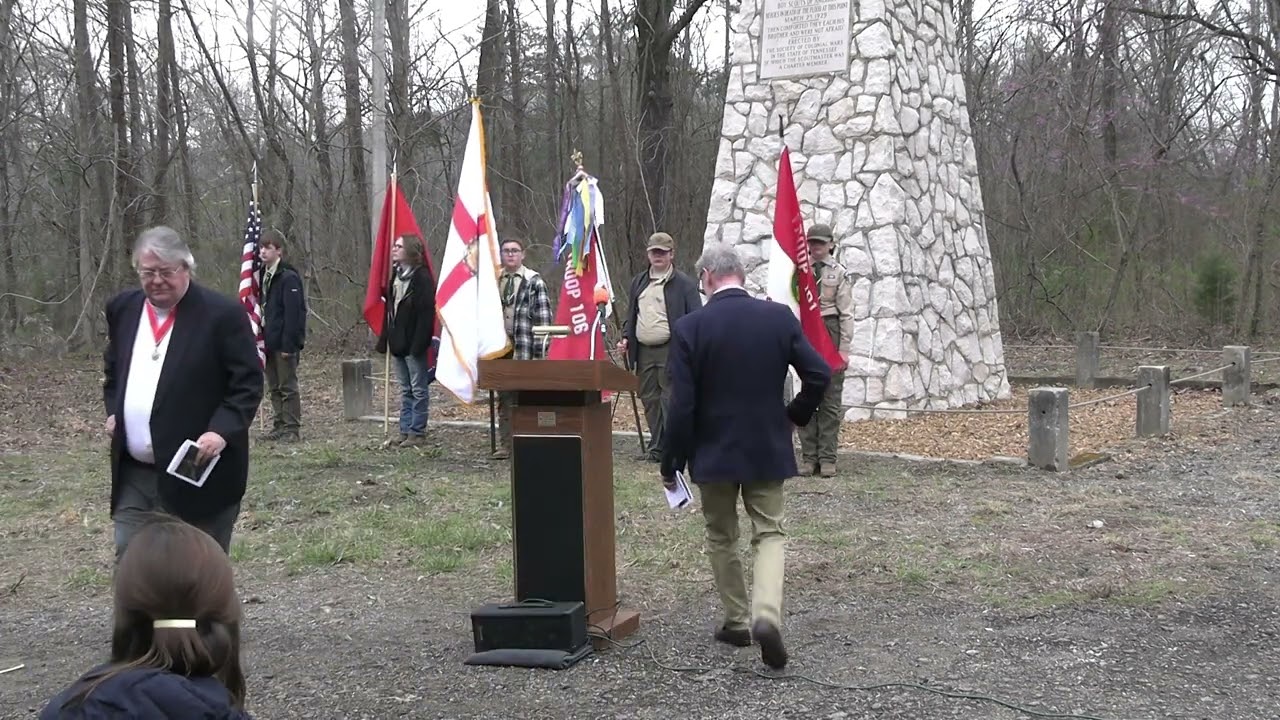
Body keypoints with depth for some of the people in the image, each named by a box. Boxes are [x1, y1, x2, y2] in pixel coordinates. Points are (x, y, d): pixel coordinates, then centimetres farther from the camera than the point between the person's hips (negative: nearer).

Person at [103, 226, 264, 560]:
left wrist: (222, 431, -22)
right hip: (133, 475, 5)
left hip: (199, 473, -5)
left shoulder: (222, 314, -11)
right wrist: (113, 412, 9)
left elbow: (248, 383, -10)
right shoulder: (123, 309, 8)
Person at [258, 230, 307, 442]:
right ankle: (279, 425, 19)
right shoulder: (264, 275, 13)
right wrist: (261, 337, 10)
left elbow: (293, 314, -17)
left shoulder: (289, 277, -13)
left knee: (288, 387, -2)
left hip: (284, 343, -8)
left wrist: (288, 345, -21)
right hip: (270, 341, 8)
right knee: (274, 387, 12)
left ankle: (291, 428, 2)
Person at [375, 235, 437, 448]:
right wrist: (386, 339, 10)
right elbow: (389, 308, 16)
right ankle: (405, 432, 17)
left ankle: (417, 433, 5)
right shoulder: (396, 275, 13)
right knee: (405, 390, 12)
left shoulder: (422, 277, -12)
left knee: (418, 390, 0)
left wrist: (418, 344, -22)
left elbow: (426, 314, -17)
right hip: (397, 343, 8)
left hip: (413, 344, -8)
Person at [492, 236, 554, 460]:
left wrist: (540, 352, -13)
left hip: (524, 349, -4)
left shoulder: (534, 282, -1)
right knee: (503, 398, 8)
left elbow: (544, 318, -6)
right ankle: (505, 445, 14)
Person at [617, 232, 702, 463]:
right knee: (649, 400, 8)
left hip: (670, 351, -6)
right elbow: (631, 315, 24)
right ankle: (657, 447, 16)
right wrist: (626, 337, 8)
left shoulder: (684, 284, -1)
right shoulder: (638, 282, 17)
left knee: (670, 399, -6)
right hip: (644, 351, 6)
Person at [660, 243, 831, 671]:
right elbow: (819, 375, -7)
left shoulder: (689, 328, -13)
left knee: (721, 538, 17)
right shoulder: (779, 317, -6)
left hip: (713, 453, -1)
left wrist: (670, 463, -3)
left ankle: (737, 622, 24)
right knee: (769, 532, 10)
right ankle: (767, 615, -11)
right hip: (768, 449, 1)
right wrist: (795, 416, 11)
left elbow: (681, 404, -13)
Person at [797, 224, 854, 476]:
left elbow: (846, 313, -1)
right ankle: (808, 458, 10)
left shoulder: (839, 273, 1)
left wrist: (844, 349, -8)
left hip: (830, 334, -2)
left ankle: (827, 459, 4)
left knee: (831, 399, 0)